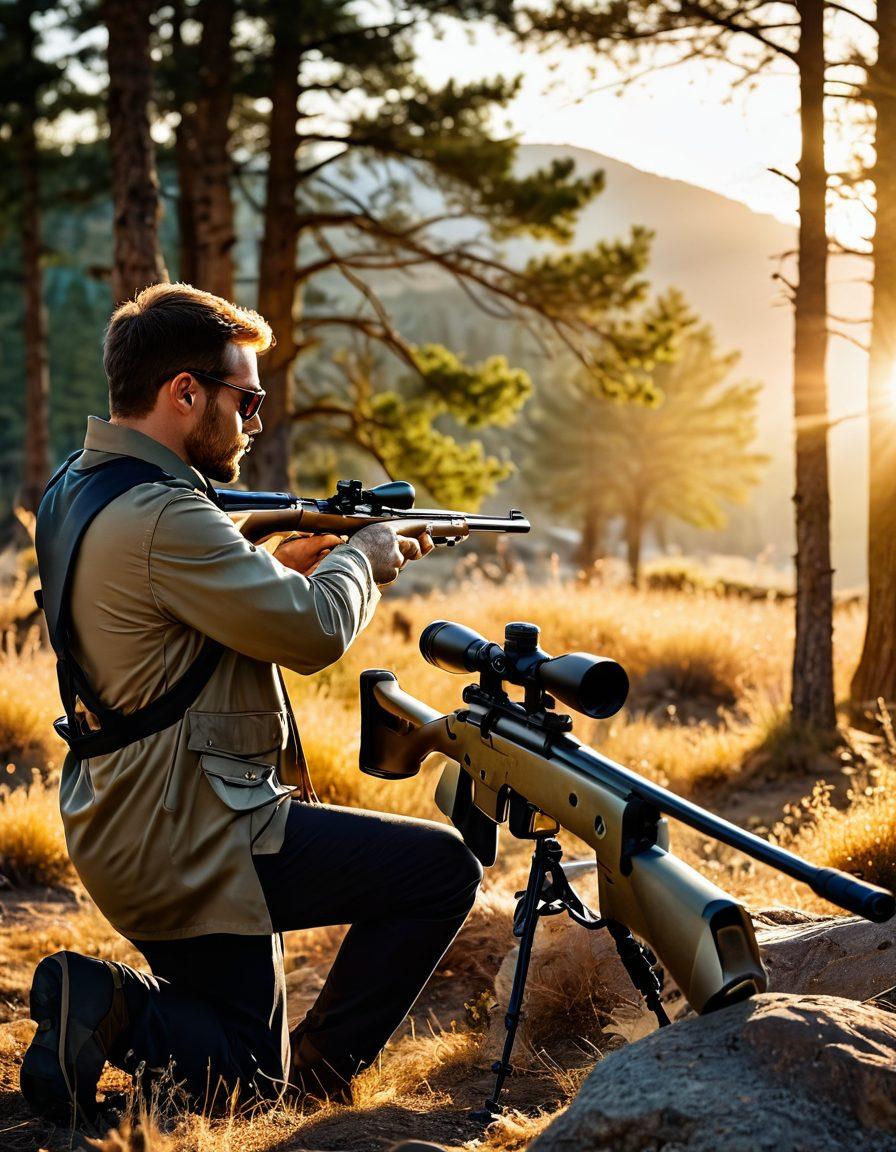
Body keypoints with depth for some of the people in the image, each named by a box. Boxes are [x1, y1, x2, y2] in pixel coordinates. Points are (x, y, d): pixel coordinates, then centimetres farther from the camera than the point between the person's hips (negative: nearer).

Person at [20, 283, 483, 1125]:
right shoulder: (162, 518, -23)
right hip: (187, 842, -10)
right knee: (442, 868, -5)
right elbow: (314, 630, -17)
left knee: (240, 1064, 20)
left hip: (119, 829, 10)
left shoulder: (74, 489, 9)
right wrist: (362, 557, 2)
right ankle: (318, 1075, -3)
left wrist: (288, 561, 12)